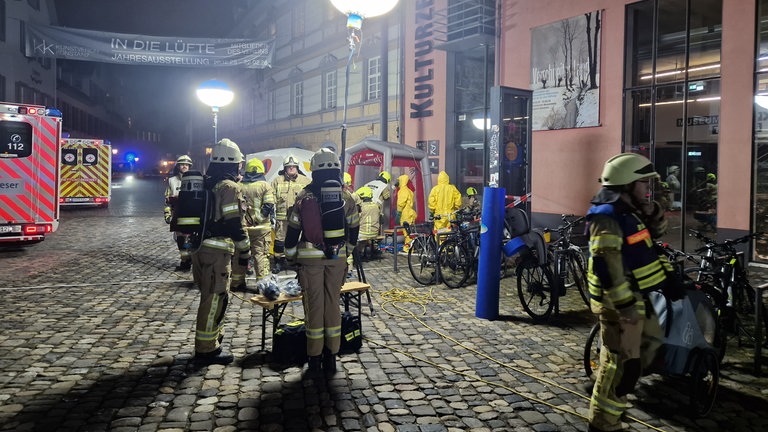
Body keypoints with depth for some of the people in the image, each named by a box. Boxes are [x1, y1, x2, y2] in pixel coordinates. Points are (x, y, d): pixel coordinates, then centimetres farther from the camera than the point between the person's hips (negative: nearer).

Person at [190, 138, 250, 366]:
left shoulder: (204, 184, 14)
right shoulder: (229, 188, -13)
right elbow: (235, 225, -16)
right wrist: (245, 252, -6)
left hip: (200, 249, 9)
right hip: (217, 252, -9)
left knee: (213, 296, 20)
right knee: (214, 299, -2)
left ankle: (215, 338, 31)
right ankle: (206, 349, 5)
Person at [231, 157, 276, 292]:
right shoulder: (265, 185, -5)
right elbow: (269, 206, -12)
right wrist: (271, 220, -1)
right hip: (260, 227, -3)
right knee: (261, 254, 0)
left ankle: (237, 282, 20)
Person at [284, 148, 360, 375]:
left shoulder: (305, 196, -4)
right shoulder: (346, 196, 2)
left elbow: (293, 228, -1)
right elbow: (353, 228, 10)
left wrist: (290, 255, 10)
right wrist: (347, 250, 25)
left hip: (310, 257, -2)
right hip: (337, 257, 2)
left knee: (314, 305, 5)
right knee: (333, 304, 8)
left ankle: (314, 358, 11)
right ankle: (331, 357, 13)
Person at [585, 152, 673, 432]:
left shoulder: (629, 212, 9)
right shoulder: (607, 218, -22)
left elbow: (657, 232, 22)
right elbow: (606, 267, -28)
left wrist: (652, 210, 2)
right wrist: (625, 305, -28)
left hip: (636, 297, 11)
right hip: (618, 301, -11)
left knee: (651, 341, 25)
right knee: (621, 361, -5)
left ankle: (615, 395, 38)